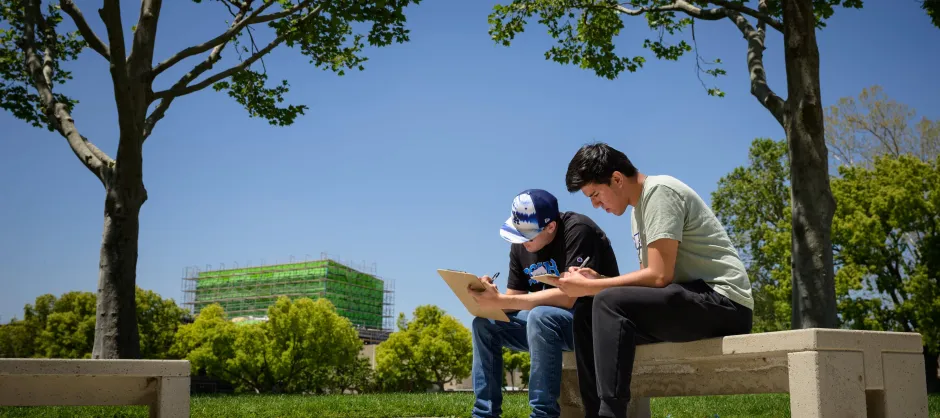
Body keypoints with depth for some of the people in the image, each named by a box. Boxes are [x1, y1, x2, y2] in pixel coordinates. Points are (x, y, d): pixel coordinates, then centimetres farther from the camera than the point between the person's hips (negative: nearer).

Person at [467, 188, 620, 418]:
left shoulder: (577, 231, -22)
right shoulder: (520, 245, 0)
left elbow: (568, 297, -30)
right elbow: (515, 298, 3)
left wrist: (500, 301, -33)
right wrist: (490, 298, -21)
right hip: (547, 322, 8)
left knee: (540, 317, -35)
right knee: (484, 323, -4)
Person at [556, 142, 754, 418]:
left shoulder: (659, 191, -12)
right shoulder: (638, 210, 17)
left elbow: (659, 276, -20)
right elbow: (649, 278, 14)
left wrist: (590, 287, -13)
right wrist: (596, 280, 0)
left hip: (724, 303, -9)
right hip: (690, 299, 9)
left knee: (608, 303, -26)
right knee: (585, 311, 0)